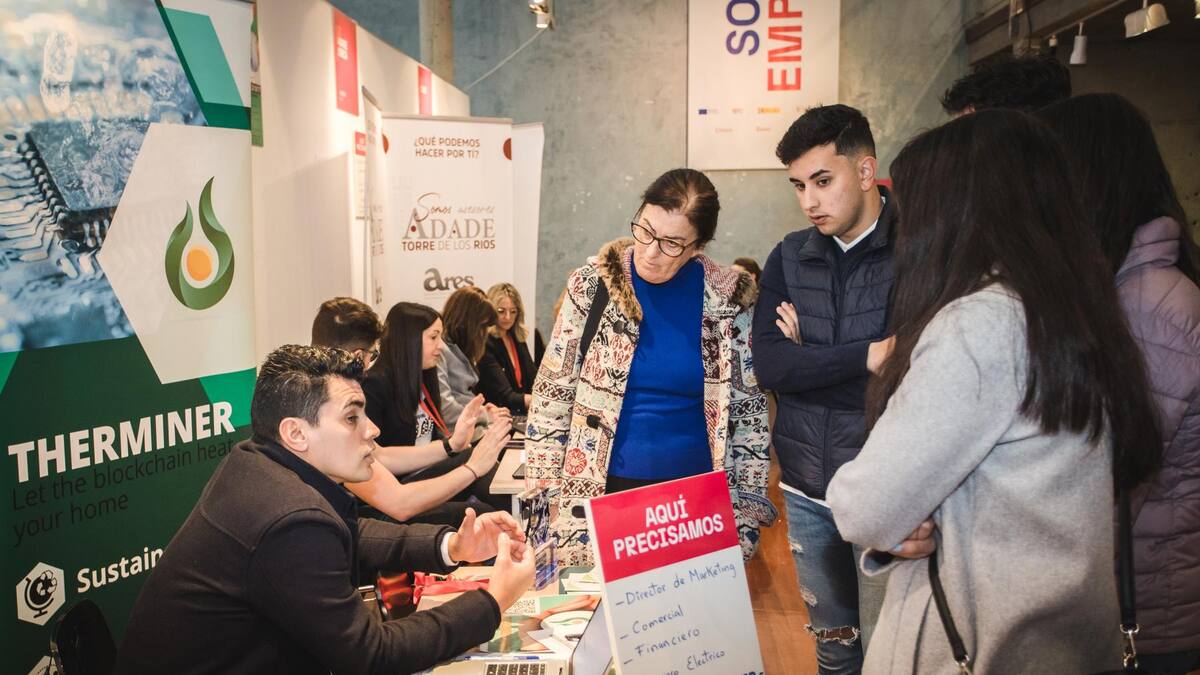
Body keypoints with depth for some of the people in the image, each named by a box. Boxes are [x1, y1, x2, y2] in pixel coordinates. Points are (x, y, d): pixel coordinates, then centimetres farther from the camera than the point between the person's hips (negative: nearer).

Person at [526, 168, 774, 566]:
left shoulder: (728, 297, -4)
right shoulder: (592, 285, -5)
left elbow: (749, 411, 2)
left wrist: (745, 517, 0)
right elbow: (551, 398, -2)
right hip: (603, 490, 0)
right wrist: (546, 501, -5)